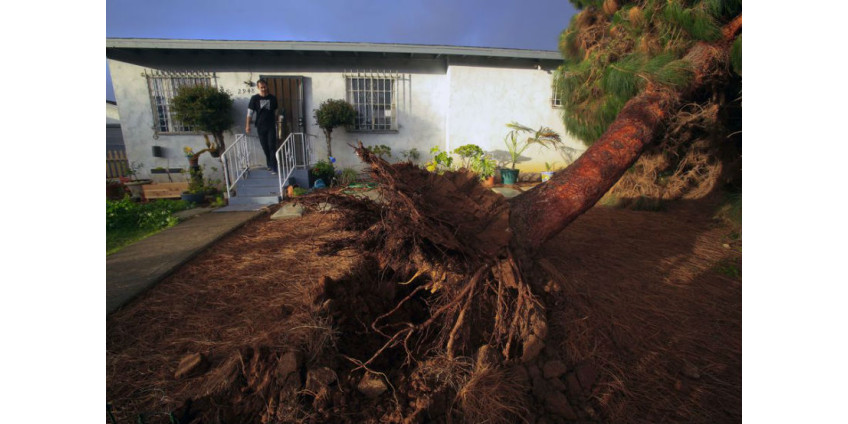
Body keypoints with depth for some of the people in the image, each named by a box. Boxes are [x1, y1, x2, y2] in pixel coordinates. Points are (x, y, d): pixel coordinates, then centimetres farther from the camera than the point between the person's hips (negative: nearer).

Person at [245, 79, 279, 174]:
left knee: (272, 146, -7)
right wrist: (247, 125, -7)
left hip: (271, 126, -1)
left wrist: (276, 123, 12)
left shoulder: (272, 98, 1)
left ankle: (273, 167, -6)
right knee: (265, 147, 9)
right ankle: (269, 164, 25)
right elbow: (250, 112, -1)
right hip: (260, 126, 1)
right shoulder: (254, 98, -2)